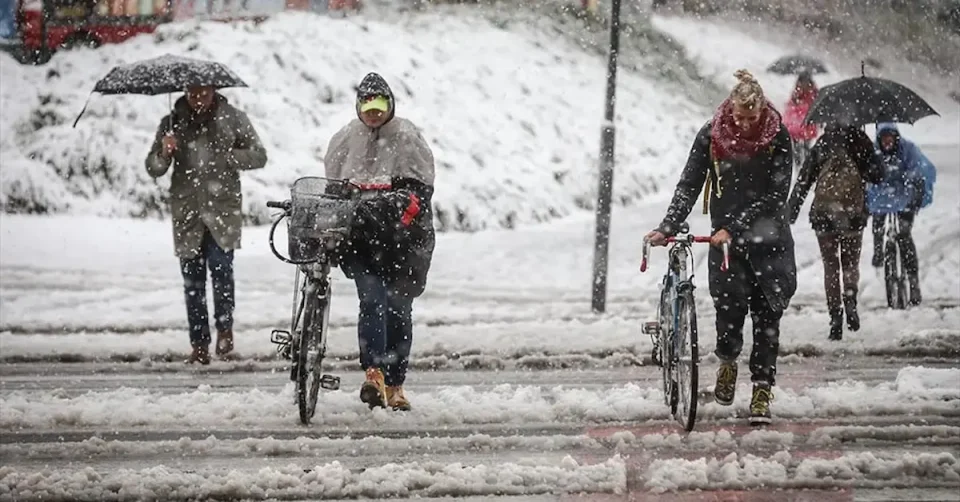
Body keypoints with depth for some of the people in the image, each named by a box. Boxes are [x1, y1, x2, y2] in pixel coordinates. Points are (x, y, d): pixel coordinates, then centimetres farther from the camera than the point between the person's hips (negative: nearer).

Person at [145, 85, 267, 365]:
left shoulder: (233, 119, 4)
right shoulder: (173, 123, 6)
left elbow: (258, 156, 6)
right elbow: (153, 169, 5)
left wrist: (226, 157, -10)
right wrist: (164, 154, -17)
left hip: (223, 208, -2)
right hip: (187, 212, 2)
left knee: (220, 266, -18)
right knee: (192, 278, 1)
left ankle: (225, 328, 0)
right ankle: (199, 344, 7)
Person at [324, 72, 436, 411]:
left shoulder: (407, 137, 4)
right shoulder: (346, 139, 11)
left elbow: (422, 186, 1)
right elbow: (330, 184, 20)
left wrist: (409, 208, -16)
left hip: (401, 234, -1)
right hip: (359, 231, 1)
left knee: (398, 307, 0)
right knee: (372, 299, -16)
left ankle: (394, 386, 8)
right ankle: (374, 374, -22)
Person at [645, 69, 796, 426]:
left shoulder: (777, 137, -9)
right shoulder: (711, 135, -5)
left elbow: (776, 194, -14)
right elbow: (689, 185, -4)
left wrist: (734, 229, -22)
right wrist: (667, 228, -17)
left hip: (768, 235, 0)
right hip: (725, 235, 0)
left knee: (766, 311, -3)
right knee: (729, 301, -16)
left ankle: (763, 389, 5)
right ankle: (727, 361, 13)